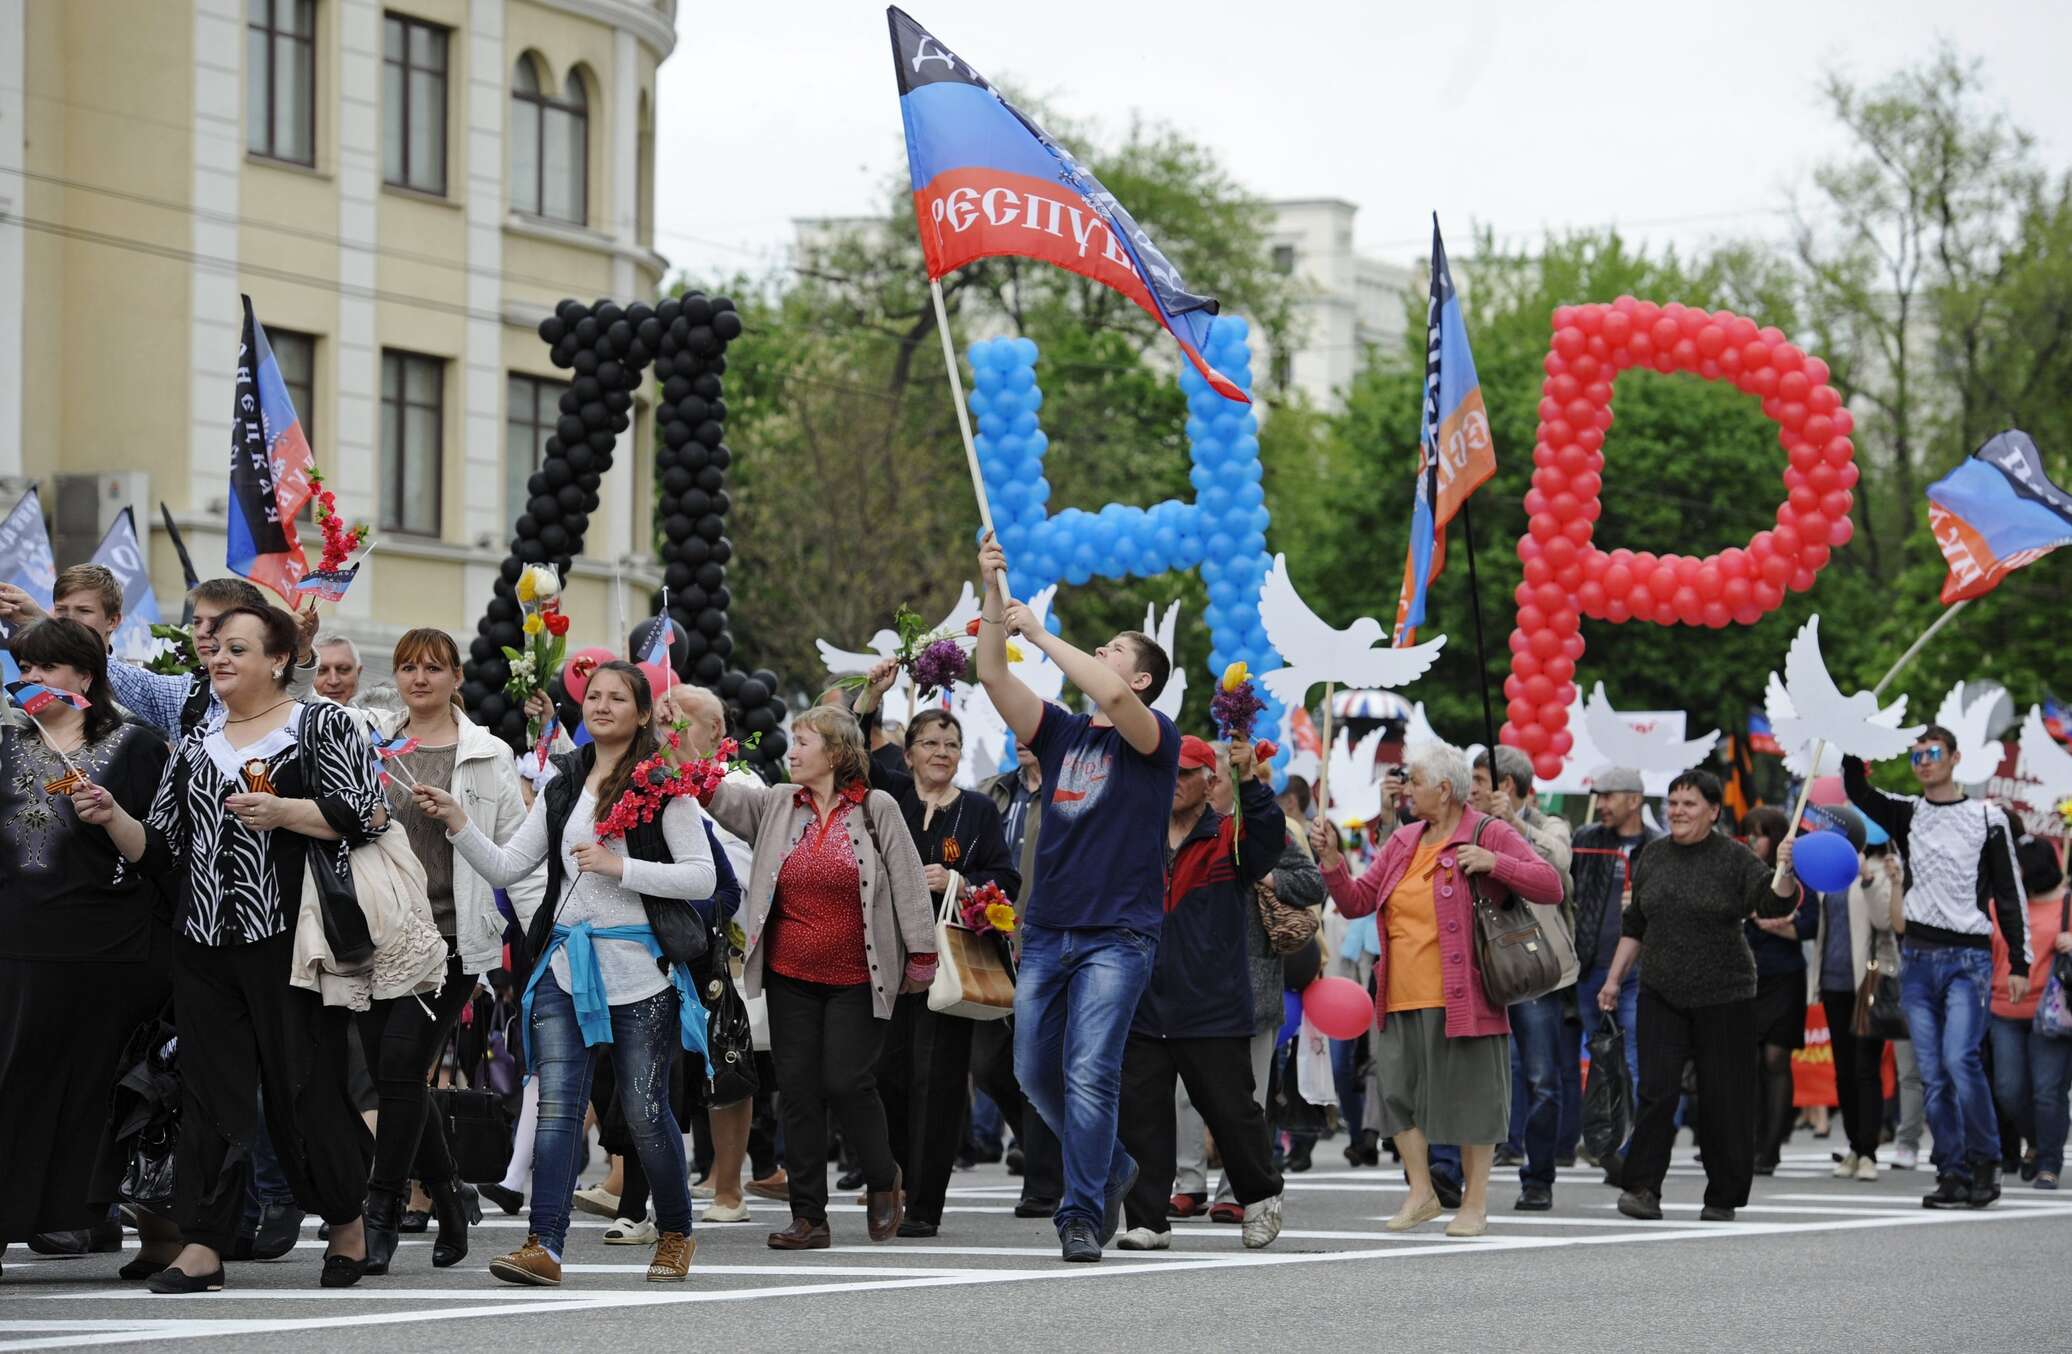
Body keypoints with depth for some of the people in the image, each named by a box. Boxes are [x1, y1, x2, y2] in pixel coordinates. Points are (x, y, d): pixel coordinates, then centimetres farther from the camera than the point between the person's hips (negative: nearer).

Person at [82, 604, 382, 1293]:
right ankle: (203, 1245, -2)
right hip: (206, 943, 5)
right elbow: (163, 850, 17)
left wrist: (282, 812, -19)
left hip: (291, 938, -5)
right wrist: (112, 817, -1)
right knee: (209, 1090, 0)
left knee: (306, 1085, -2)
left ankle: (347, 1222, 17)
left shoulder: (323, 725, 2)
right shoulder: (195, 747, 18)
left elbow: (364, 815, -8)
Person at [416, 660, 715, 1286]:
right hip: (565, 968, 4)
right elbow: (505, 867, 13)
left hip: (639, 969, -4)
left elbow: (702, 877, -6)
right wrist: (455, 821, 0)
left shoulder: (664, 785, -1)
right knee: (556, 1105, -8)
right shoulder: (562, 788, 16)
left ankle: (676, 1235, 22)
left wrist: (618, 867, -13)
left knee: (645, 1110, 2)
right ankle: (544, 1246, -16)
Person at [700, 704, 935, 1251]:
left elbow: (907, 882, -2)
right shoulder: (777, 806, 8)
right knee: (797, 1089, 2)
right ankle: (808, 1218, 6)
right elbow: (721, 796, -3)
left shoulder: (877, 809, -2)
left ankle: (882, 1179, 19)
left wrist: (921, 955, -3)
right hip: (790, 976, 4)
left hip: (858, 979, -4)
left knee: (846, 1082, -9)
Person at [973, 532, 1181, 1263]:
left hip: (1117, 935, -6)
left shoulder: (1154, 738, -1)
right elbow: (994, 679, 3)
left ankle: (1082, 1214, -11)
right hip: (1047, 929, 6)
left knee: (1090, 1072, -14)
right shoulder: (1061, 733, 15)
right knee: (1036, 1072, 8)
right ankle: (1110, 1168, 29)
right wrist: (994, 597, -7)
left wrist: (1040, 633, -16)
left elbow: (1111, 695, -22)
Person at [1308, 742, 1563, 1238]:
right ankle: (1420, 1193, 16)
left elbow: (1550, 886, -9)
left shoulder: (1489, 835, -3)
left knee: (1469, 1095, 0)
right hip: (1401, 1000, 6)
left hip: (1461, 999, -6)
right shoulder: (1402, 842, 16)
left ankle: (1475, 1203, 8)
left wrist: (1493, 863, -19)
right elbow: (1357, 901, 15)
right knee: (1399, 1090, 5)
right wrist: (1332, 861, 0)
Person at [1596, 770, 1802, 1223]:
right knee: (1657, 1090, -8)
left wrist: (1784, 873, -36)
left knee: (1723, 1097, 0)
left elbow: (1775, 904, -17)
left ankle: (1723, 1197, 9)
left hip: (1723, 997, -3)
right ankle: (1642, 1187, -6)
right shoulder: (1652, 856, 9)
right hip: (1661, 994, 3)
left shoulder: (1734, 859, -5)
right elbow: (1634, 925, 17)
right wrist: (1614, 978, 15)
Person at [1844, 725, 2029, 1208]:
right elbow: (1857, 791, -3)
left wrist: (2020, 963, -3)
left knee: (1960, 1059, -18)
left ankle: (1986, 1161, -4)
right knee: (1933, 1074, 0)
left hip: (1969, 956, -4)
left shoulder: (1987, 819, 3)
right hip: (1918, 957, 4)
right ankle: (1953, 1175, 4)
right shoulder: (1905, 814, 13)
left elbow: (2010, 895, 3)